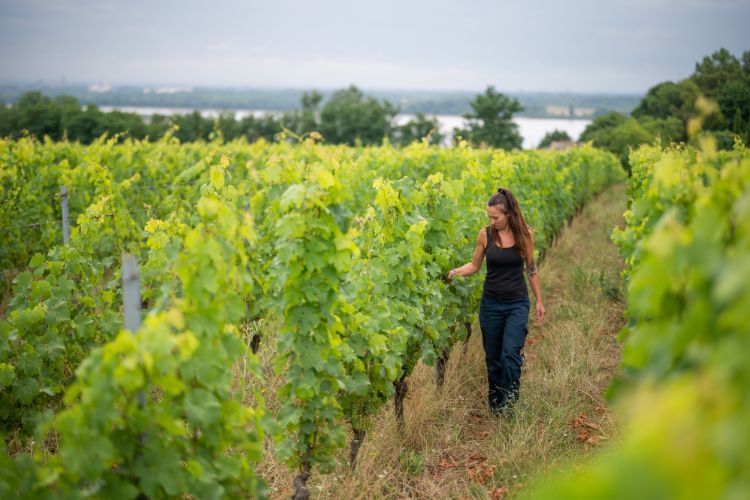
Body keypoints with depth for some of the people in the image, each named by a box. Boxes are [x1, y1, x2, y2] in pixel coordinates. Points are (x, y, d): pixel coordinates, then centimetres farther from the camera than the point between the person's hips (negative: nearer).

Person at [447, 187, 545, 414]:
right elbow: (475, 265, 5)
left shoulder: (524, 234, -8)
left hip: (517, 303, -2)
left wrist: (539, 300, 7)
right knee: (492, 356, 9)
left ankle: (509, 398, -3)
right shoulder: (485, 234, -6)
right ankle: (494, 401, 25)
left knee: (510, 352, -16)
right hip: (490, 303, 2)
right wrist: (456, 271, -16)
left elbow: (531, 268, 3)